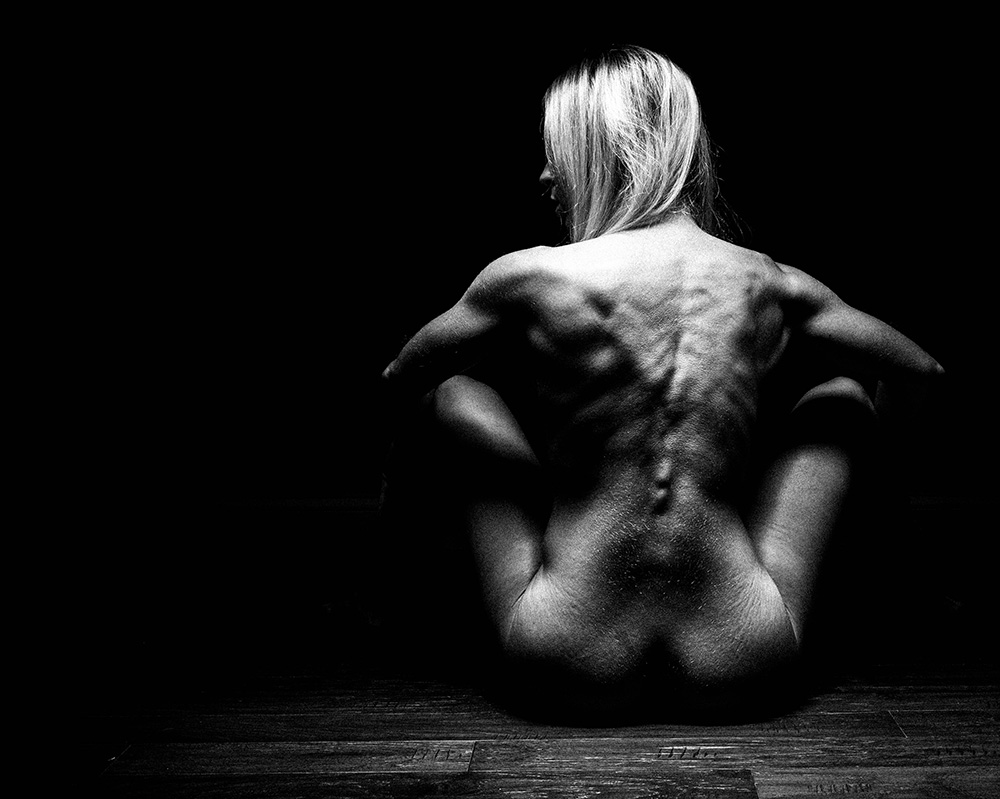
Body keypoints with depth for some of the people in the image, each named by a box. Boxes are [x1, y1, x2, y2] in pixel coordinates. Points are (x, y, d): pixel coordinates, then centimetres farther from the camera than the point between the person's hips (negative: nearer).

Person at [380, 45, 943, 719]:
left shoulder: (529, 277, -10)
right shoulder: (773, 284, -3)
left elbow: (395, 380, 9)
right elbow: (925, 375, 15)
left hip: (568, 662, -1)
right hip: (740, 664, 2)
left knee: (450, 391, 14)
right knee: (842, 390, 20)